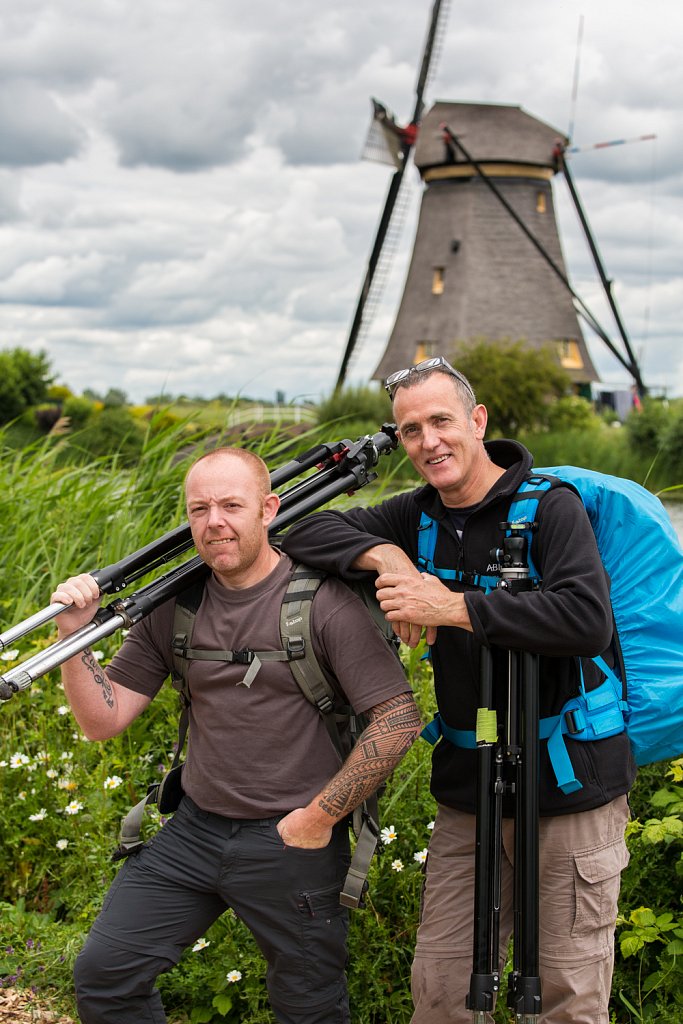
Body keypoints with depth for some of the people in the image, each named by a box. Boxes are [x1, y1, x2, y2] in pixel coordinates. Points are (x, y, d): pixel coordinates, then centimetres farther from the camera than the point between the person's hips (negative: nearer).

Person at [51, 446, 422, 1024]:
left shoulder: (325, 602, -13)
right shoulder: (174, 606, 3)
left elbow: (399, 720, -16)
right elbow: (104, 720, 3)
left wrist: (320, 817, -13)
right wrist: (74, 636, -12)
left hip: (291, 842, -4)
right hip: (193, 831, 5)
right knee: (103, 974, 3)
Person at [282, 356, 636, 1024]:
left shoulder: (550, 506, -12)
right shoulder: (419, 516, 7)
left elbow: (588, 619, -26)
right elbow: (307, 532, 6)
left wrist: (453, 607, -26)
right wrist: (385, 555, -12)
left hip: (569, 789, -5)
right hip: (468, 790, 5)